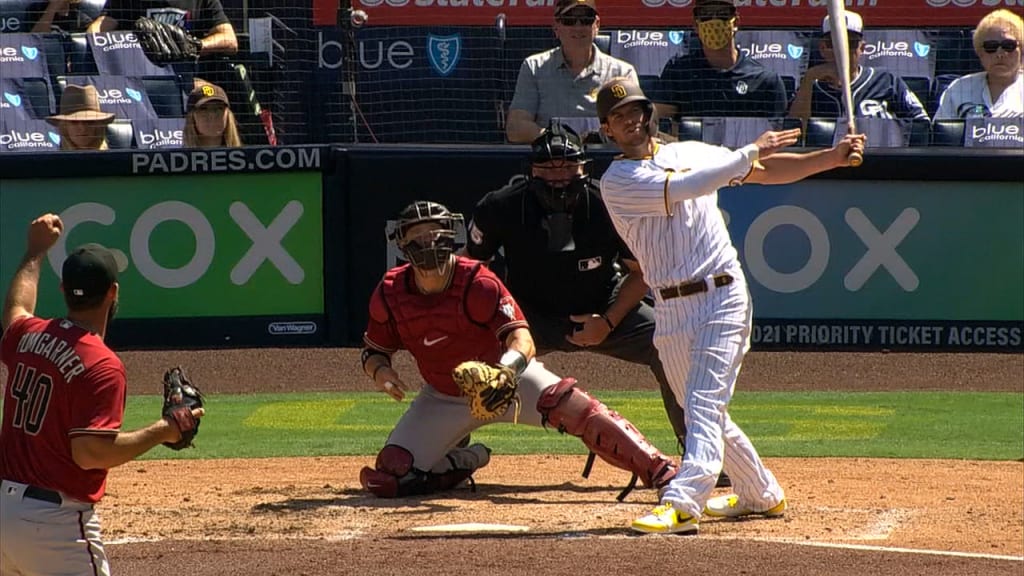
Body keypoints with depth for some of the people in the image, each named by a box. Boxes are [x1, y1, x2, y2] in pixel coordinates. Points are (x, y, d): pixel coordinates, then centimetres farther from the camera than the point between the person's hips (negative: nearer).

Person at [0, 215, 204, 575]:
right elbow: (89, 452, -23)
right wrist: (163, 432, -13)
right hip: (56, 523, -8)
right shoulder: (102, 366, -16)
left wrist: (36, 251, 47)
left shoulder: (29, 337, 8)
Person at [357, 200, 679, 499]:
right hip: (443, 398, 3)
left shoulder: (476, 283, -24)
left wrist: (507, 368, -56)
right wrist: (380, 371, -26)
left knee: (573, 406, -31)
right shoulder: (390, 294, -14)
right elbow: (373, 351, -1)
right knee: (388, 476, -12)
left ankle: (659, 472, -33)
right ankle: (466, 462, 17)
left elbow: (521, 338, -33)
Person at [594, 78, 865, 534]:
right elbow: (684, 188, -17)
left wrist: (833, 156, 1)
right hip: (670, 309, 2)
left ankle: (683, 502, -28)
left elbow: (767, 170, 12)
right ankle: (761, 493, 30)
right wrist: (750, 152, -13)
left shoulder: (690, 153, 9)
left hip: (722, 298, -2)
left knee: (704, 403, -15)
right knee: (702, 411, 11)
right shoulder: (617, 181, -3)